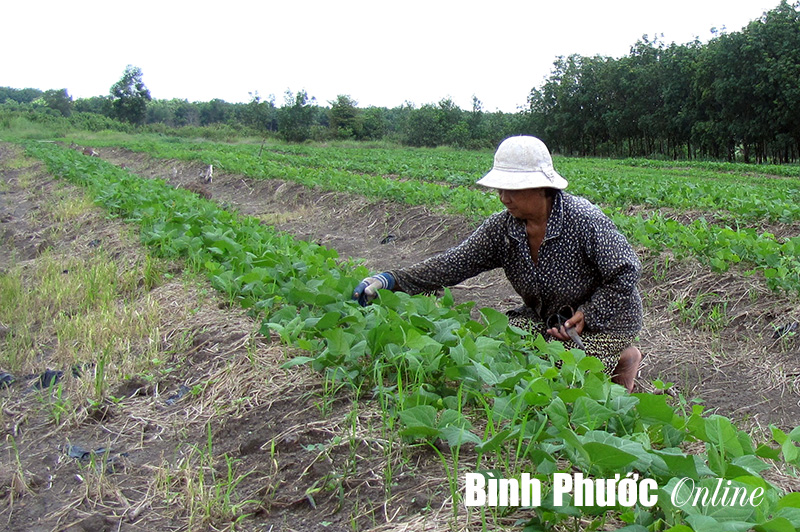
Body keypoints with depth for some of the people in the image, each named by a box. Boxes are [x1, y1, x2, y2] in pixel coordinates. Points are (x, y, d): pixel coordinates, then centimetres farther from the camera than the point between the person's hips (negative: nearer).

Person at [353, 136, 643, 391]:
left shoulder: (583, 219, -25)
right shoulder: (501, 227, -11)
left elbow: (626, 272, -18)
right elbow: (453, 263, -17)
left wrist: (586, 316, -24)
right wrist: (391, 279, -29)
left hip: (605, 318, -7)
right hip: (545, 317, 7)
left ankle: (623, 357, 4)